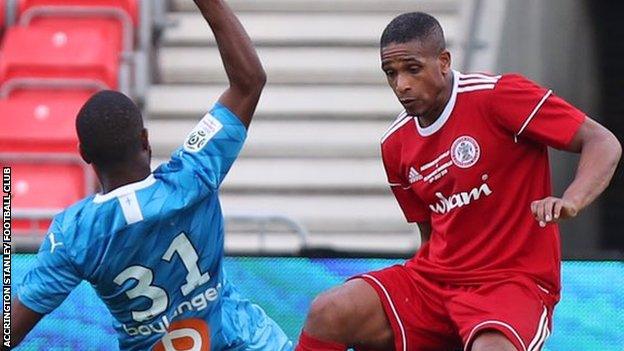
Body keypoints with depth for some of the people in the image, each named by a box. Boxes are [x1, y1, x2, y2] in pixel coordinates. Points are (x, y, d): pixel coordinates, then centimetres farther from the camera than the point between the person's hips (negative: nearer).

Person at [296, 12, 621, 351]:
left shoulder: (497, 96, -12)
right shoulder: (396, 145, 9)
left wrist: (571, 201, -33)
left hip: (514, 281, -6)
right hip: (433, 281, 6)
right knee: (326, 314, -15)